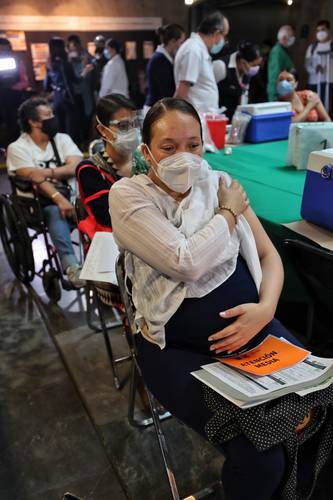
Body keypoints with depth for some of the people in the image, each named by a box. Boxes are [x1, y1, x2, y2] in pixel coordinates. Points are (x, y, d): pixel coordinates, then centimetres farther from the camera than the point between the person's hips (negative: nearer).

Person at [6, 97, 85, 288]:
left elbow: (76, 168, -2)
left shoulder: (62, 138, 14)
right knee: (57, 213, -37)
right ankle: (71, 265, -50)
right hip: (39, 203, -3)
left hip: (71, 194, 3)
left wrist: (48, 173, -16)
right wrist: (59, 199, -28)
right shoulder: (18, 148, 2)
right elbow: (35, 179, -13)